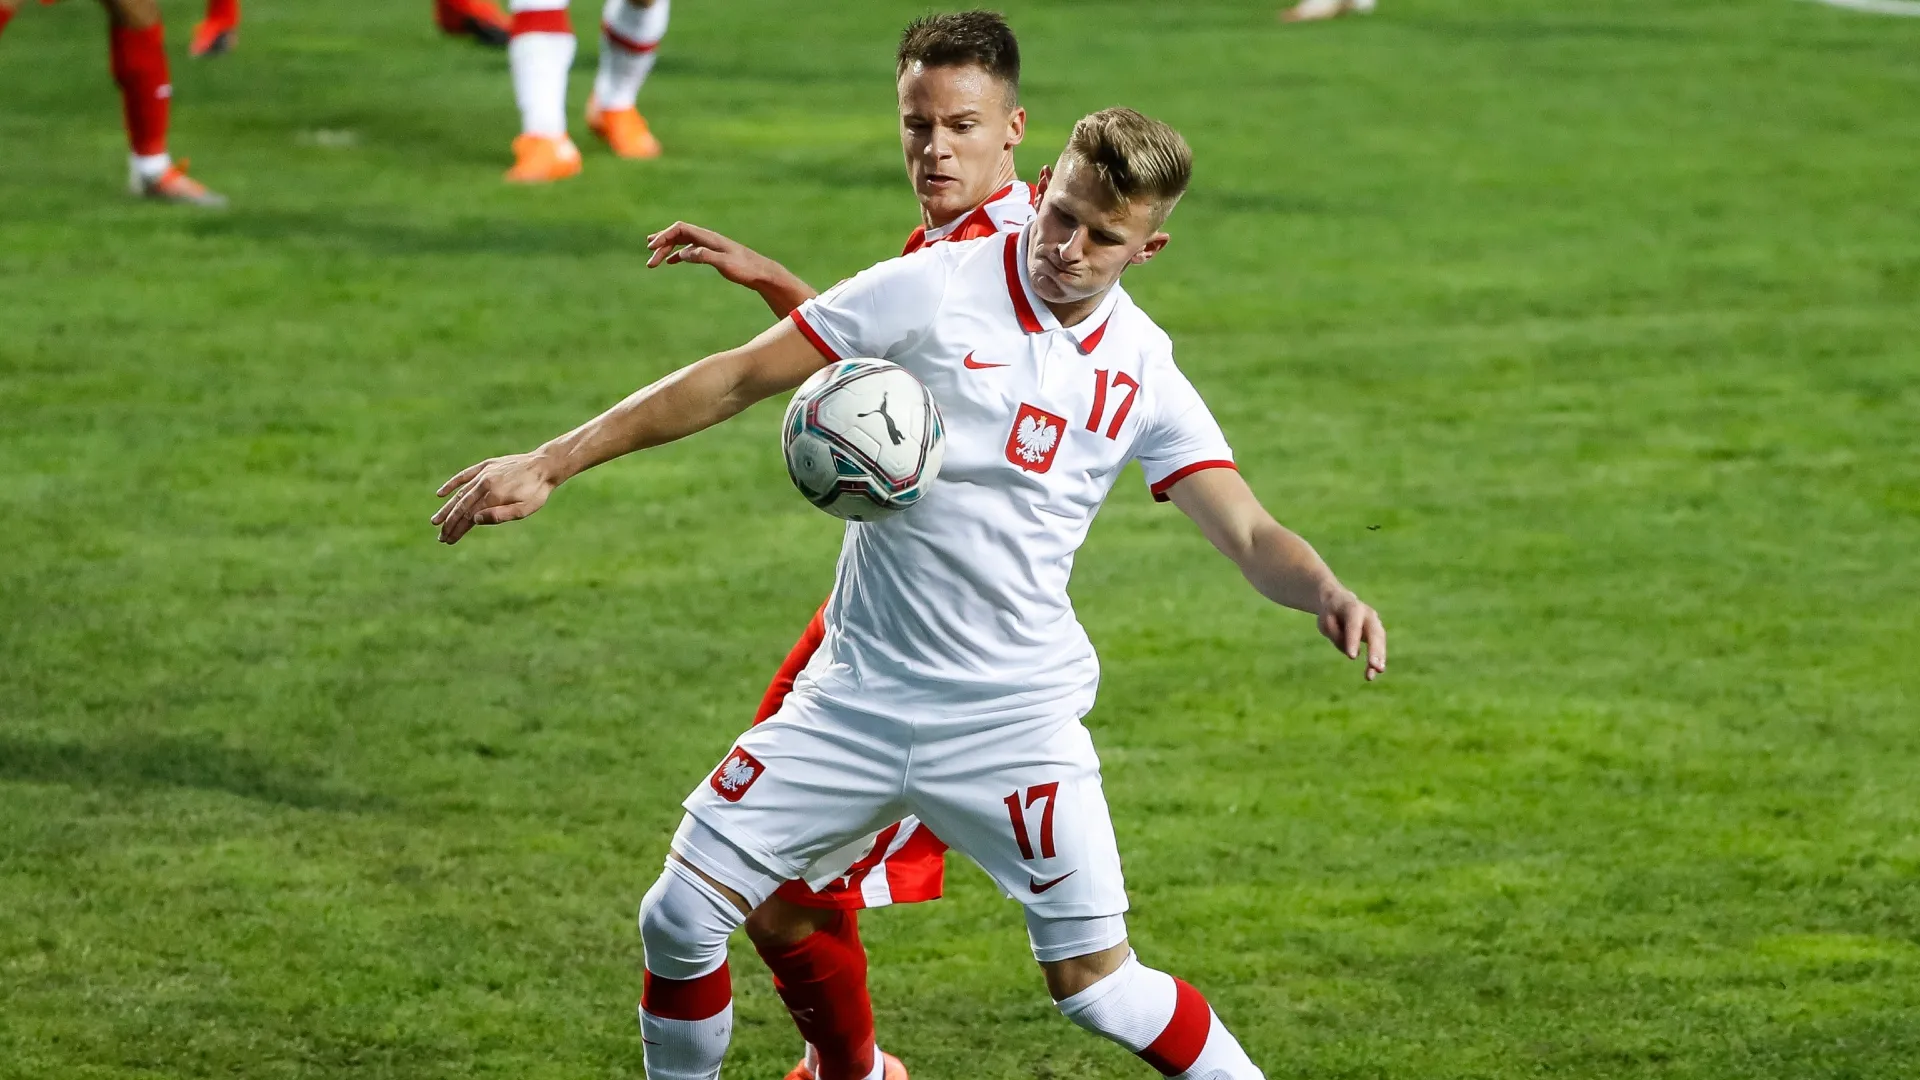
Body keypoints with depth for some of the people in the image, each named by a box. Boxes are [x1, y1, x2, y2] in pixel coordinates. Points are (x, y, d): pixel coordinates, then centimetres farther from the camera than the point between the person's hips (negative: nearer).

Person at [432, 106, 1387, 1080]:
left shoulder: (1142, 373, -1)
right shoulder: (933, 290, -8)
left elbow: (1249, 536, -5)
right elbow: (738, 379, -5)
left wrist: (1325, 593, -29)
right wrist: (551, 464, -7)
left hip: (1014, 717, 0)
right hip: (858, 695, 0)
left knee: (1094, 987, -5)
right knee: (680, 917, -4)